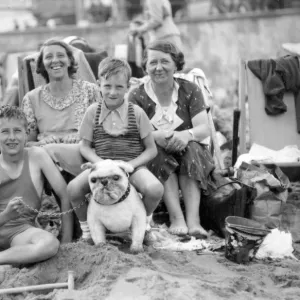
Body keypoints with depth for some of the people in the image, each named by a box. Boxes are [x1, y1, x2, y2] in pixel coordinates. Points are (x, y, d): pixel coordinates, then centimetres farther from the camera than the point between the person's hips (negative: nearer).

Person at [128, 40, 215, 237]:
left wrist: (187, 135, -33)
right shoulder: (137, 96, 0)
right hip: (154, 157, -1)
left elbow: (204, 128, -8)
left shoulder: (190, 90, 2)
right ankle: (176, 217, -39)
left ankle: (193, 219, -41)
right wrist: (155, 136, -35)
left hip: (187, 152, 1)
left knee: (192, 148, -31)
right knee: (158, 152, -33)